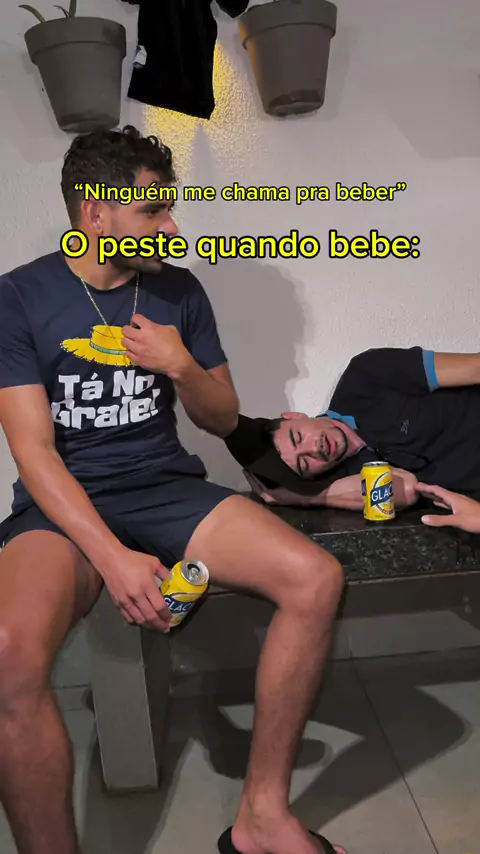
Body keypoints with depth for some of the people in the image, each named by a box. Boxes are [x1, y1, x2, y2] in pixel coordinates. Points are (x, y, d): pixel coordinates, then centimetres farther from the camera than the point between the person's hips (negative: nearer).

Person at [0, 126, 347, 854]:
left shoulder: (179, 290, 8)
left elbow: (224, 419, 12)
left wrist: (181, 365, -10)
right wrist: (113, 557, -22)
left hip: (169, 489, 4)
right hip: (64, 504, -3)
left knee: (316, 580, -20)